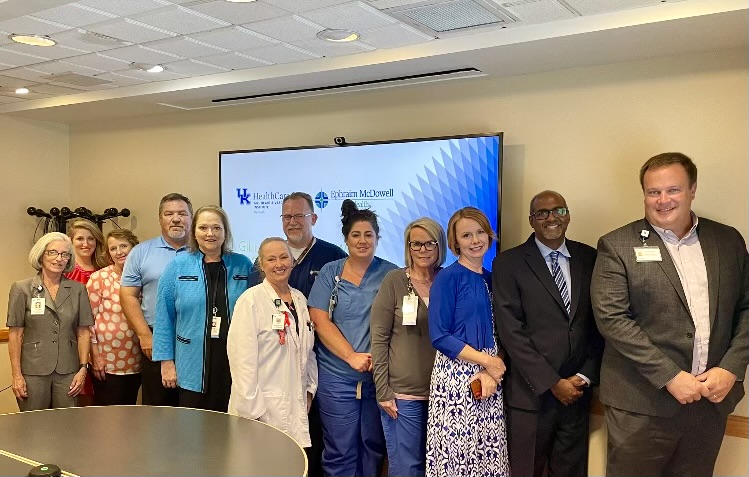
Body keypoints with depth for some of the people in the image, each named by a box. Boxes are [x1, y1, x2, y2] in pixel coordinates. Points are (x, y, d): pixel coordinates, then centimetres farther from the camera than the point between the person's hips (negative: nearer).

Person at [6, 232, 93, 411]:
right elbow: (15, 334, -1)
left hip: (68, 371, 1)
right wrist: (16, 375, -4)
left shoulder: (78, 289, 4)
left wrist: (83, 368, -1)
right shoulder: (22, 289, 1)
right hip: (33, 371, -1)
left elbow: (83, 332, 5)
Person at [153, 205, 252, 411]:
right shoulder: (178, 266, 1)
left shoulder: (243, 266, 4)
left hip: (236, 367, 1)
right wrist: (166, 361, -2)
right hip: (193, 369, -1)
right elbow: (164, 317, 2)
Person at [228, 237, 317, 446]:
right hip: (263, 406, -6)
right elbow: (242, 357, -13)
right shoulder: (251, 300, -9)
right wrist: (251, 409, -14)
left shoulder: (300, 299, 11)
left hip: (295, 404, 6)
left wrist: (309, 389, 13)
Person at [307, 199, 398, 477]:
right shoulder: (330, 273, 3)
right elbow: (319, 320, -3)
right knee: (340, 452, 4)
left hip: (379, 375, 1)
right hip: (336, 377, 0)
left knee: (374, 446, 11)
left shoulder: (390, 274, 3)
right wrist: (352, 356, -13)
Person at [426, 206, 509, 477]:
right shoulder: (447, 278, -8)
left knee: (489, 455, 9)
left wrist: (491, 372, -9)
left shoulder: (492, 280, 10)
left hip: (490, 375, 6)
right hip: (456, 377, -5)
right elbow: (439, 337, -13)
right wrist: (487, 361, -13)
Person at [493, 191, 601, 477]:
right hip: (530, 394, -3)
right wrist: (552, 383, -12)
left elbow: (600, 323, 7)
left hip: (578, 391, 3)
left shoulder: (589, 258, 6)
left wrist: (585, 376, -3)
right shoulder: (508, 263, -5)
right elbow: (510, 332, -10)